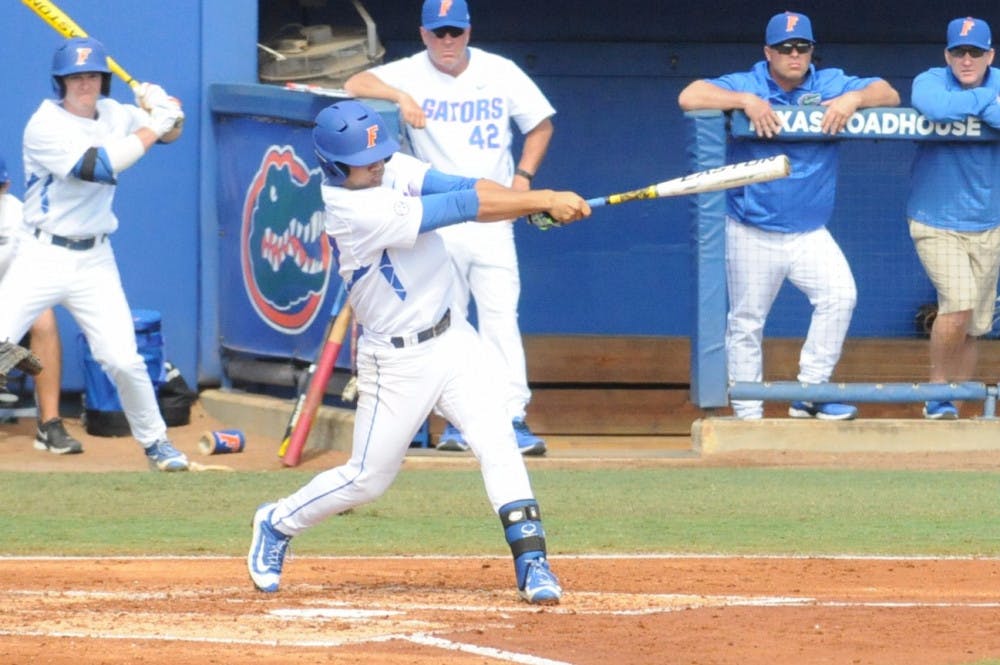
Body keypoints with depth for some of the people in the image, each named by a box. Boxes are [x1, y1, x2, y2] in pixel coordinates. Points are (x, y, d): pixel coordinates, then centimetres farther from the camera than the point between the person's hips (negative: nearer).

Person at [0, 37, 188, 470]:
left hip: (94, 262, 4)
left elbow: (170, 132, 16)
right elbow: (98, 166, -25)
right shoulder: (46, 125, -14)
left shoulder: (113, 115, 6)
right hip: (42, 256, -4)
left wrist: (164, 107, -7)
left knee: (124, 360, -1)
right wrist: (150, 129, -18)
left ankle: (155, 442, 17)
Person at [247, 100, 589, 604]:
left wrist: (542, 201, -30)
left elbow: (466, 188, -13)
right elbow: (460, 208, -28)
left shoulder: (397, 170, -1)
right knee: (367, 478, 5)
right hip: (398, 359, -6)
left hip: (453, 337, 6)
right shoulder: (351, 210, -25)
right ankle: (278, 524, 29)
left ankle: (531, 562, -10)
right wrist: (541, 200, -29)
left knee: (497, 443, -8)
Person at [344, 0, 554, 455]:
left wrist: (523, 176, -2)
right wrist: (399, 96, -33)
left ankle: (512, 418, -10)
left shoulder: (500, 73, 3)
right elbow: (354, 85, -16)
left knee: (500, 317, -8)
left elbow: (540, 124, 12)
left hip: (492, 217, 0)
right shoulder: (412, 74, -2)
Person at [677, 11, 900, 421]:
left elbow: (888, 95, -4)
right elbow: (689, 97, -19)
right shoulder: (745, 85, -5)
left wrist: (855, 98, -24)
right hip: (752, 234, -2)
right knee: (746, 324, 3)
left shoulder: (830, 86, 2)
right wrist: (745, 101, -30)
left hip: (810, 233, 2)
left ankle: (811, 392, -10)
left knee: (840, 295, -18)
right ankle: (747, 416, 12)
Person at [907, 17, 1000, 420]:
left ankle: (952, 405, 19)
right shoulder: (930, 82, -10)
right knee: (959, 303, -22)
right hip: (937, 224, -4)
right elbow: (936, 107, -34)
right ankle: (938, 392, -5)